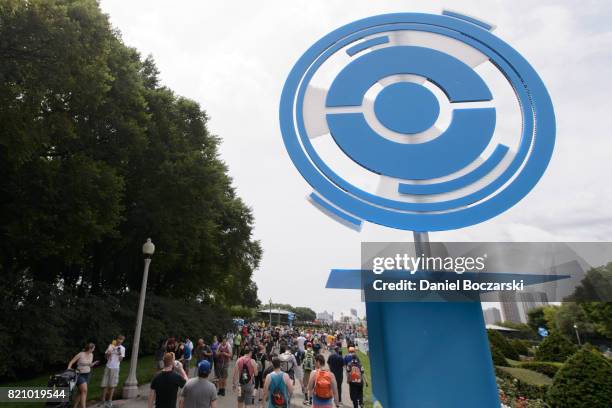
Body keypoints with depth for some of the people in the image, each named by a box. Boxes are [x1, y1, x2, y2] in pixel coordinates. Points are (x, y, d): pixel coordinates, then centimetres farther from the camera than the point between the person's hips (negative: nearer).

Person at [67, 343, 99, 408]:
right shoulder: (80, 355, -14)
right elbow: (71, 362, -11)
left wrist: (94, 363, -6)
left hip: (87, 374, 7)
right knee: (84, 391, -18)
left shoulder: (91, 355, 4)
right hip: (80, 375, -7)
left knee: (81, 392, 11)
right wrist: (68, 369, -27)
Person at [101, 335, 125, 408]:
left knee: (112, 385, 0)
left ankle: (109, 400, 11)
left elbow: (120, 360, -2)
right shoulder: (110, 345, 3)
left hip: (115, 368, -2)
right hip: (108, 367, 2)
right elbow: (106, 356, 9)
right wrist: (108, 354, -12)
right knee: (104, 384, 3)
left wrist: (120, 355, -21)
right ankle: (103, 400, 15)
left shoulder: (122, 348, -1)